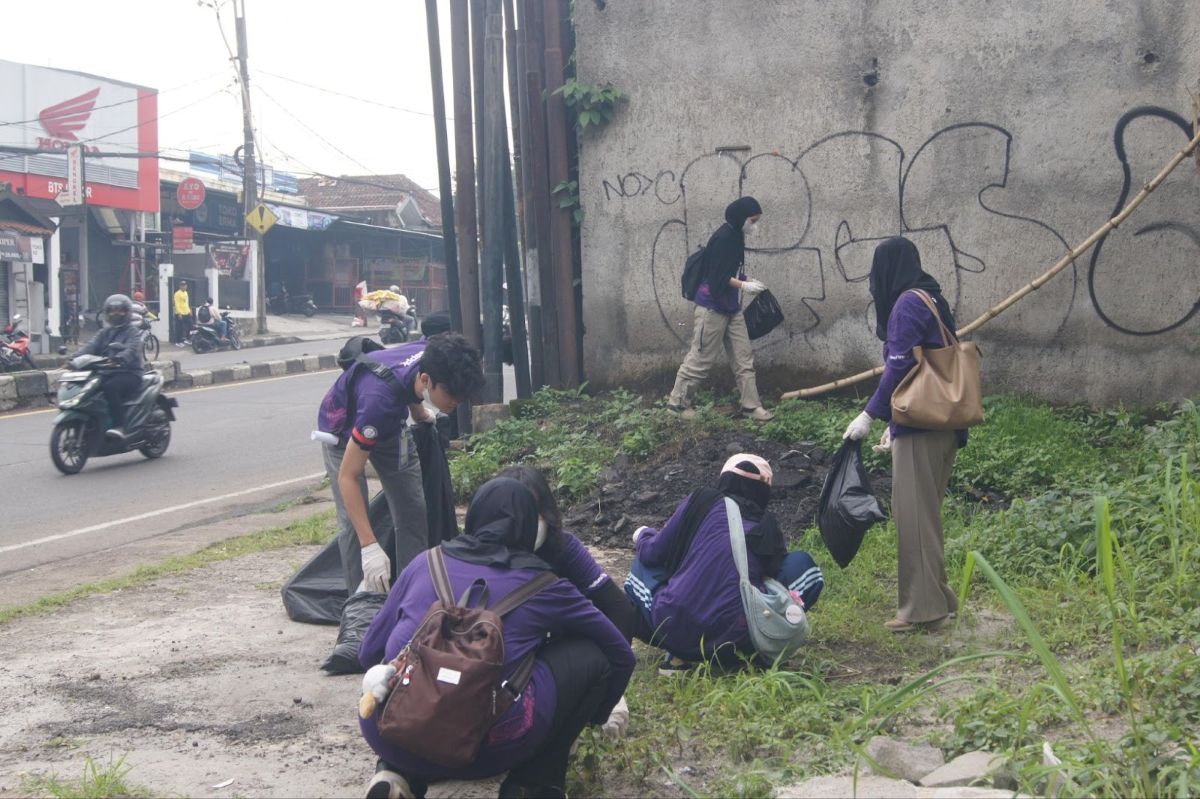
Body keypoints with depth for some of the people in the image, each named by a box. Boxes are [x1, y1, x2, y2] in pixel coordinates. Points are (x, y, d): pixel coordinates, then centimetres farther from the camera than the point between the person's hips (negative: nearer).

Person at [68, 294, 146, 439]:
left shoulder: (133, 332, 4)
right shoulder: (104, 332, 23)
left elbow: (132, 350, -16)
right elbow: (91, 346, 6)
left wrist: (120, 358, -39)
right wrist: (76, 357, -14)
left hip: (129, 372, -6)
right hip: (106, 372, 6)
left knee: (110, 387, -36)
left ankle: (119, 426, -39)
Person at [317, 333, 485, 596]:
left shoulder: (433, 359, -28)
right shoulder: (380, 400, -45)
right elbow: (348, 476, -40)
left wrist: (419, 414, 20)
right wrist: (370, 547, -44)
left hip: (391, 424, 6)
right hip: (344, 429, -6)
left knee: (413, 512, -1)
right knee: (353, 521, -15)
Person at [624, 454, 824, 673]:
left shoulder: (701, 502, 8)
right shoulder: (768, 526, 12)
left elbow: (653, 554, 13)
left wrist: (644, 536, 36)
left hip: (675, 632, 0)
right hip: (735, 641, 0)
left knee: (645, 560, 30)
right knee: (802, 563, 17)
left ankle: (679, 654, 15)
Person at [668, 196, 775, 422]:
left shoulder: (736, 237, 10)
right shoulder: (723, 238, -19)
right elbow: (717, 277, -23)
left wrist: (747, 282, 5)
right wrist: (744, 286, -21)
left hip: (731, 308, 9)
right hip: (713, 308, -9)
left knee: (744, 357, 7)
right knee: (701, 358, 0)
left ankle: (751, 405, 12)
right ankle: (676, 401, 13)